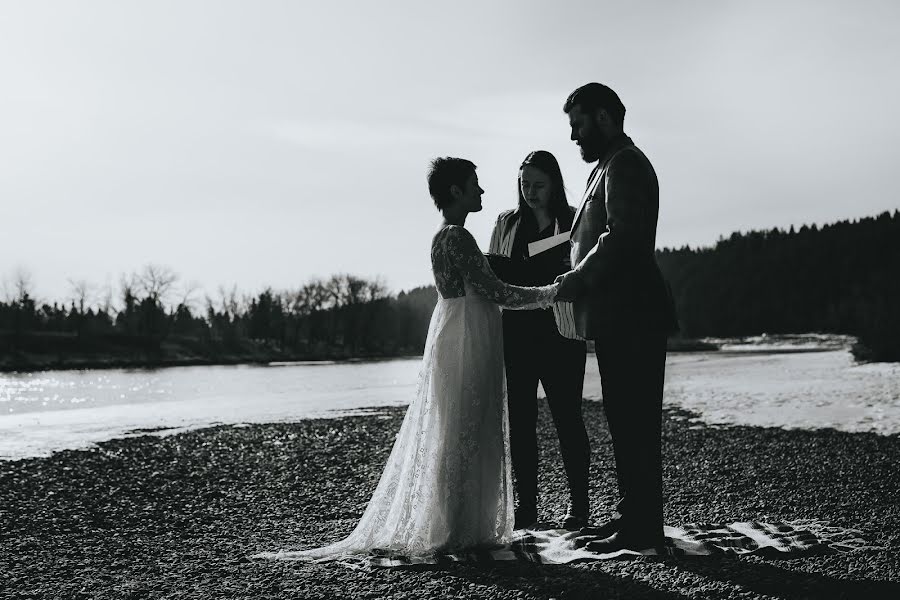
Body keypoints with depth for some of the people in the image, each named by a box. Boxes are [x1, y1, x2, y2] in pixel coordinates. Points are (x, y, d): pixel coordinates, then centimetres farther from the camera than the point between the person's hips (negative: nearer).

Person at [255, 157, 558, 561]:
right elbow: (495, 292, -19)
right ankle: (457, 532, 2)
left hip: (457, 342, 10)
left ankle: (457, 528, 19)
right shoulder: (456, 238, -16)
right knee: (463, 436, -4)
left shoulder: (447, 237, 15)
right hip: (466, 346, -10)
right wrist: (553, 291, -10)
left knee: (449, 435, 12)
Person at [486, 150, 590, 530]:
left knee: (567, 416, 0)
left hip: (560, 333, -3)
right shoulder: (507, 223, 12)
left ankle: (578, 503, 9)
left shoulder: (574, 222, 1)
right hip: (515, 332, 3)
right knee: (520, 419, 4)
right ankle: (526, 503, 11)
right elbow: (491, 272, 15)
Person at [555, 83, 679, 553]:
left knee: (634, 423, -7)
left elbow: (620, 236, -21)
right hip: (622, 319, 11)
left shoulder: (624, 164, -10)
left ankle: (641, 529, -2)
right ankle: (633, 515, 20)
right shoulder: (611, 166, 22)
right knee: (627, 422, 13)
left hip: (630, 319, -11)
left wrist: (578, 279, -16)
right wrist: (579, 277, 8)